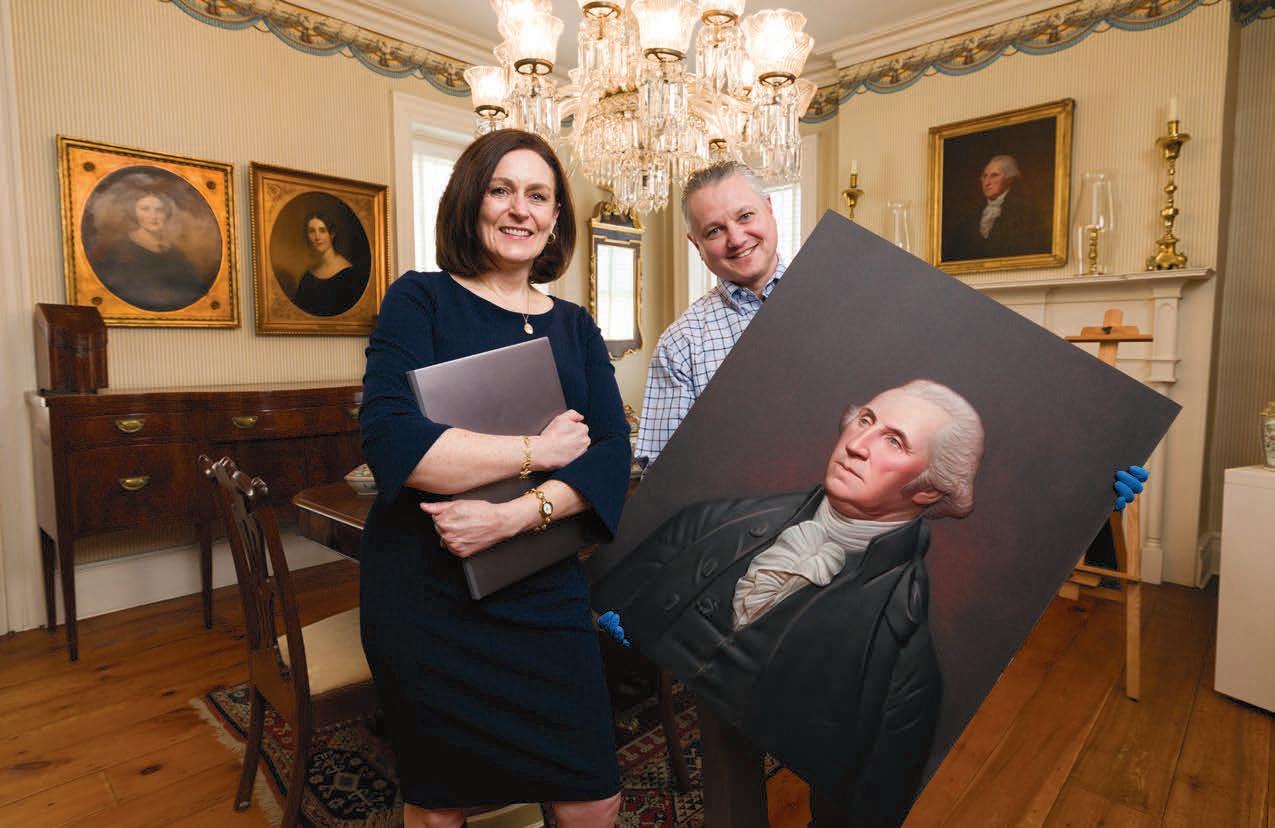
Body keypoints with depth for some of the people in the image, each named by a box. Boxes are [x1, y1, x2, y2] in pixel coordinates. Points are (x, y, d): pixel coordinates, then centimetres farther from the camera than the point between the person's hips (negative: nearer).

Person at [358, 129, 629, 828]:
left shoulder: (574, 326, 7)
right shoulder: (420, 300, -3)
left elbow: (611, 454, -4)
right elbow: (391, 442, -19)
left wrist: (517, 514, -20)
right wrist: (537, 449, -16)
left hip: (544, 584, 3)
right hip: (425, 590, -2)